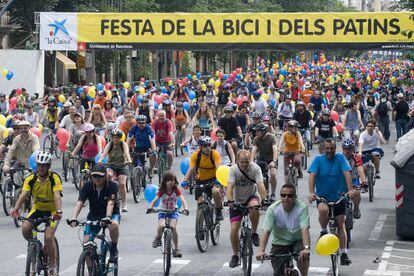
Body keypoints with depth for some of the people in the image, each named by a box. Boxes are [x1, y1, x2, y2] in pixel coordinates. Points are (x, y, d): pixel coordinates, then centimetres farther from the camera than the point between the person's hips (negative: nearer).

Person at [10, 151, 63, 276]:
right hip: (37, 208, 3)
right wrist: (15, 209, -41)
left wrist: (59, 212, -49)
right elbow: (23, 195, -23)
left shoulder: (54, 178, -20)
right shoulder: (31, 178, -12)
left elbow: (57, 196, -32)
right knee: (25, 228, -22)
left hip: (52, 210, -3)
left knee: (48, 237, -19)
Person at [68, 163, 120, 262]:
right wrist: (73, 218, -38)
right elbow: (79, 203, -22)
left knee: (114, 224, -38)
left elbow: (110, 203, -31)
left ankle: (114, 249, -12)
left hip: (111, 214, -3)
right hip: (94, 216, 3)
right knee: (86, 243, -14)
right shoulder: (87, 186, -12)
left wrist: (107, 217, -49)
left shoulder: (112, 186, -19)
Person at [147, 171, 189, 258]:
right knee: (161, 226, -30)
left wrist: (186, 209, -38)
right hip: (163, 212, 0)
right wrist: (150, 208, -39)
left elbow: (182, 199, -20)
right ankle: (158, 237, 6)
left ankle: (176, 249, -13)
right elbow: (155, 200, -19)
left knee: (173, 227, -26)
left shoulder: (176, 190, -8)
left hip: (173, 212, 0)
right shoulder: (162, 191, -7)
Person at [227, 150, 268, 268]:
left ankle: (254, 233, -14)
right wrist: (230, 201, -43)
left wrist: (265, 199, -42)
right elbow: (230, 186, -27)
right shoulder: (233, 169, -17)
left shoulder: (255, 168, -17)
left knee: (254, 207, -38)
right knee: (234, 228, -9)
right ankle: (235, 255, 9)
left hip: (252, 197, -1)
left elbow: (260, 185, -26)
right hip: (237, 201, 1)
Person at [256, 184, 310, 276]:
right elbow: (266, 231, -24)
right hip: (279, 243, 1)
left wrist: (306, 248, -49)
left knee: (304, 255, -34)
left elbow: (305, 229, -31)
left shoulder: (302, 208, -19)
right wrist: (261, 250, -39)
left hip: (297, 241, -1)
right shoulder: (273, 209, -17)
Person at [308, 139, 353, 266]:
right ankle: (324, 231, -6)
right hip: (322, 196, -1)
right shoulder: (318, 159, -5)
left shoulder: (340, 158, -4)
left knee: (341, 224, -1)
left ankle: (344, 254, 6)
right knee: (323, 210, -34)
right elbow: (312, 175, -14)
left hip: (338, 196, 1)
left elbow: (347, 173, -14)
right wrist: (312, 193, -29)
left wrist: (350, 190, -29)